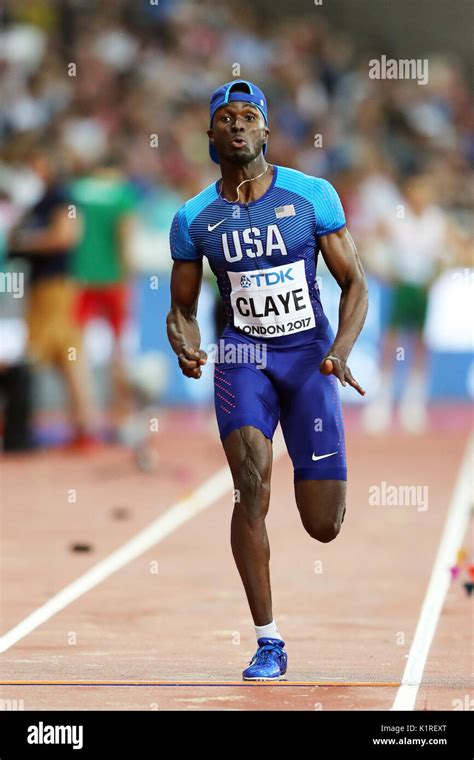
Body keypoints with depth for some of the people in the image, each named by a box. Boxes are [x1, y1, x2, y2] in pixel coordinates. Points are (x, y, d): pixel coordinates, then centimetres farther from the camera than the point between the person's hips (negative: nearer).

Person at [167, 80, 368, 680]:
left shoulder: (311, 195, -4)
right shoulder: (193, 219, 1)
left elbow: (354, 283, 0)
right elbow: (181, 309, 11)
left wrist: (340, 352, -17)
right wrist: (185, 349, -13)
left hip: (310, 354, 0)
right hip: (242, 355, 0)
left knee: (323, 527, -1)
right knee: (251, 485, -25)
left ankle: (323, 481, 40)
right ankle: (268, 643, -17)